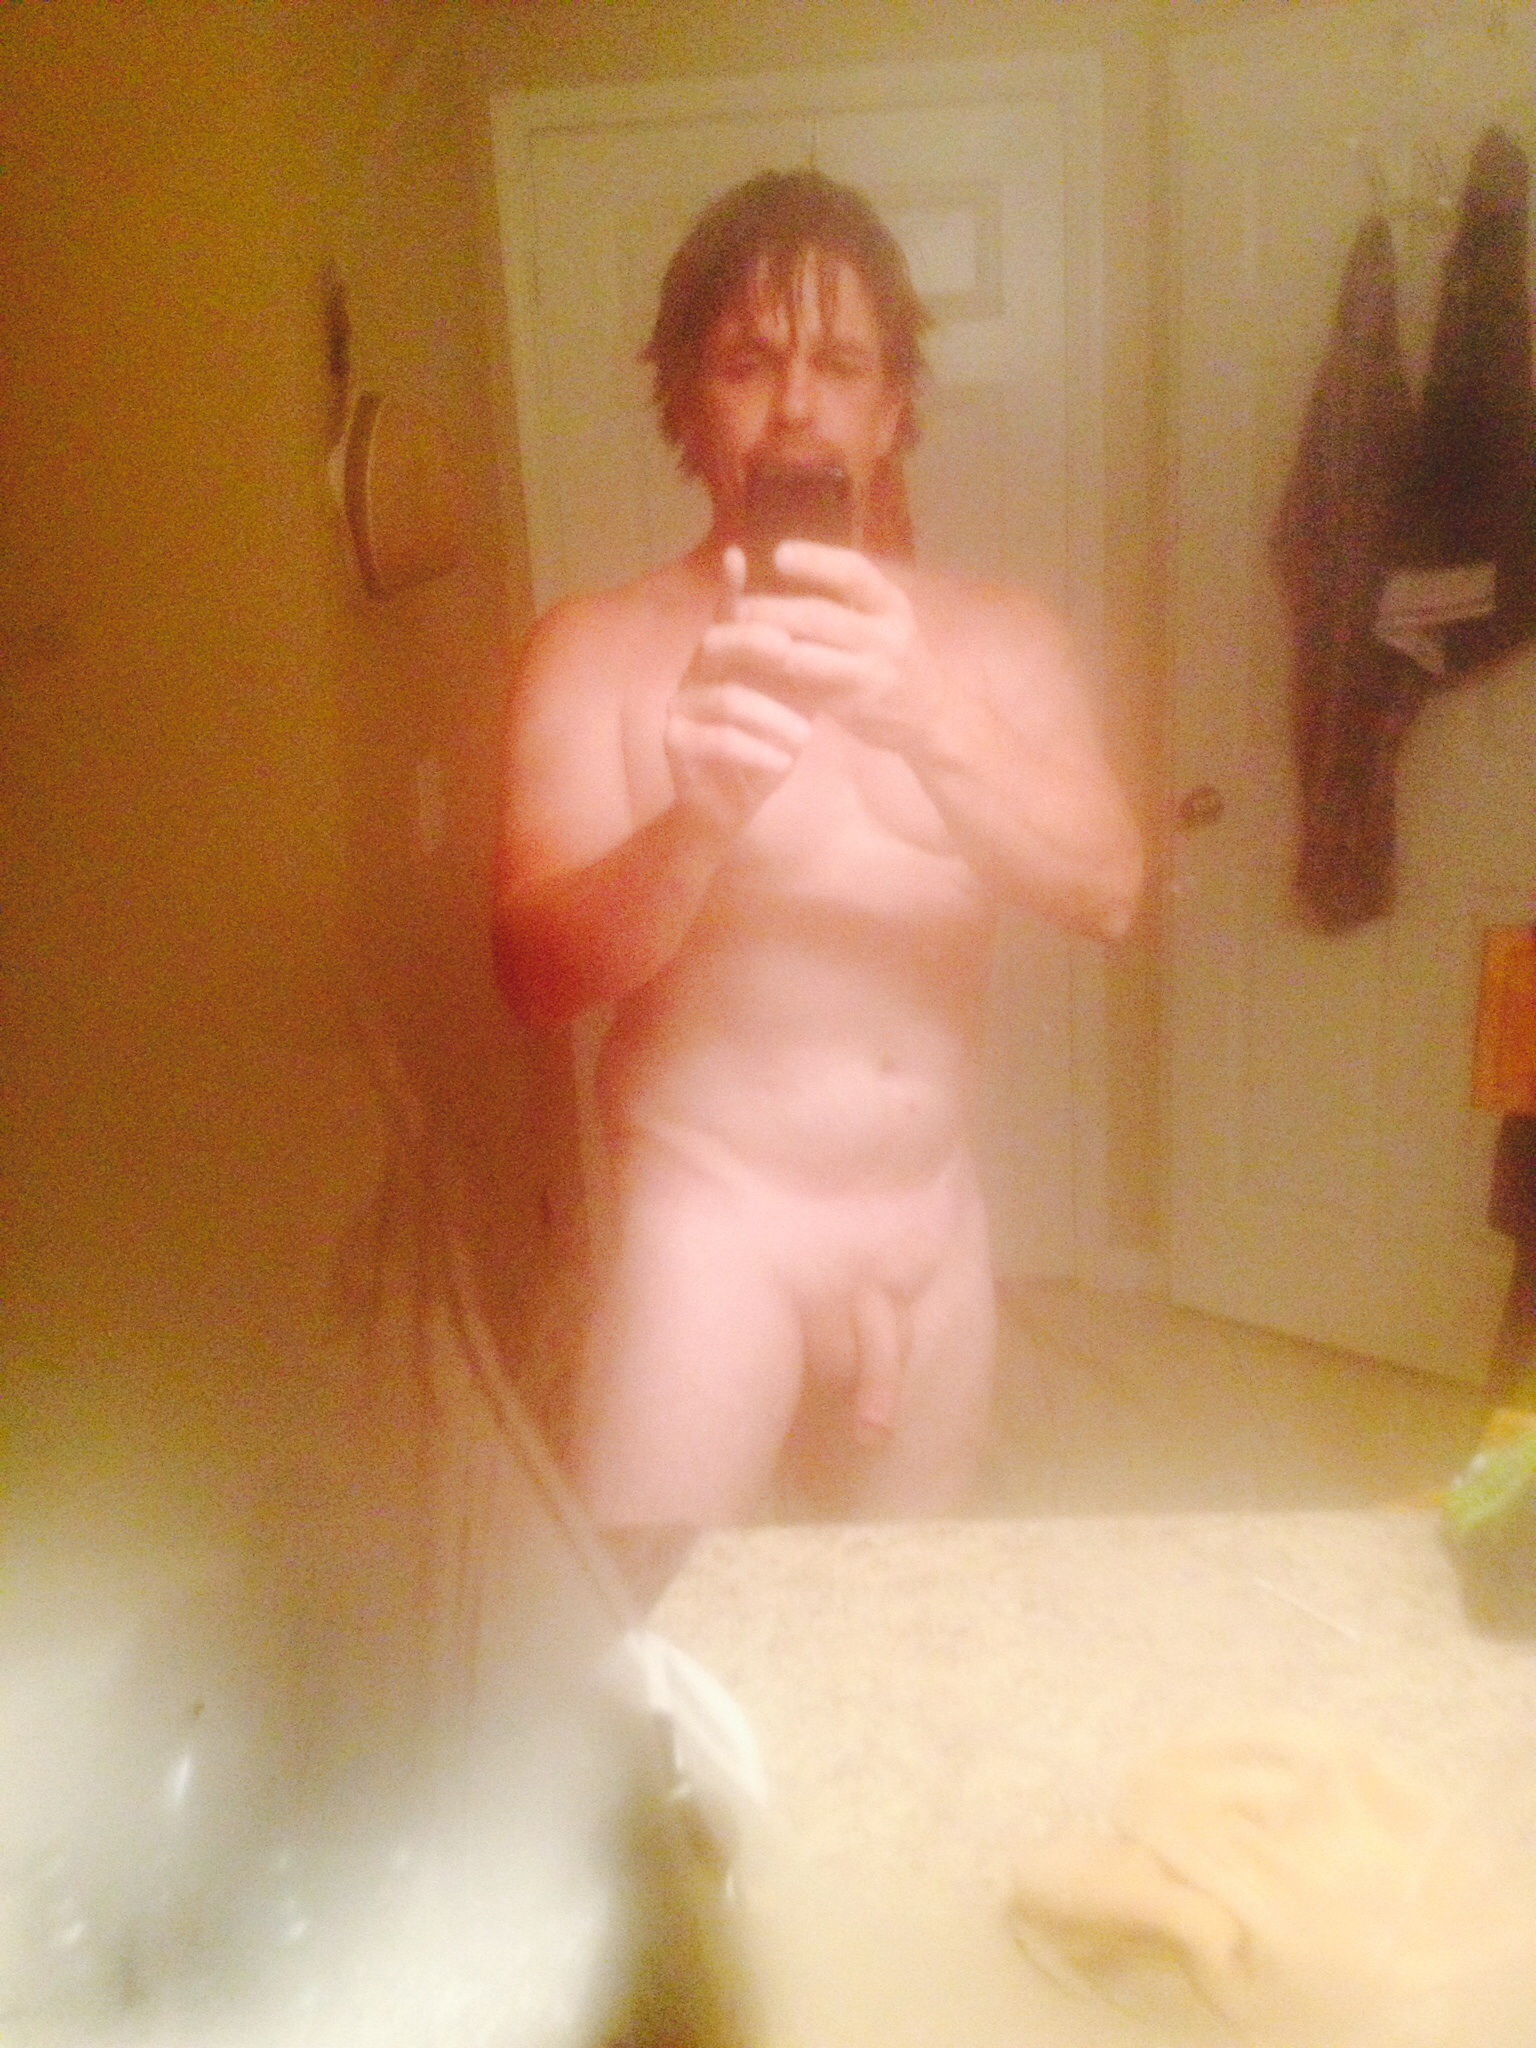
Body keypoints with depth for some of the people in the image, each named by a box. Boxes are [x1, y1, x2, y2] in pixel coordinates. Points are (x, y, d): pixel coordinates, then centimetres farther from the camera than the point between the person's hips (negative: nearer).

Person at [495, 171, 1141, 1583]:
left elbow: (1106, 890, -11)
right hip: (711, 1216, -3)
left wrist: (926, 720, -29)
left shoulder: (997, 639, 5)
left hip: (933, 1218, 4)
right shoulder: (598, 650, -4)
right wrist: (696, 817, -34)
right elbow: (540, 975, -14)